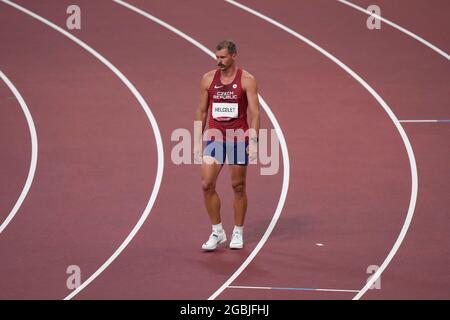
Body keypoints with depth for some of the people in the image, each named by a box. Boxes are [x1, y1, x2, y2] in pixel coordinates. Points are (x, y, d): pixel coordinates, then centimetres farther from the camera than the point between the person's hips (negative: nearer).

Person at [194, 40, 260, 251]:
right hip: (214, 138, 3)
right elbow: (201, 111, 10)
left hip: (238, 139, -2)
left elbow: (254, 112, -9)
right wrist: (198, 140, 7)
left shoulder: (246, 80, -5)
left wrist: (253, 141, -18)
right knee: (207, 184, -7)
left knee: (238, 187, 6)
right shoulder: (208, 79, 4)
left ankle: (238, 233, 19)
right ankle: (217, 231, 7)